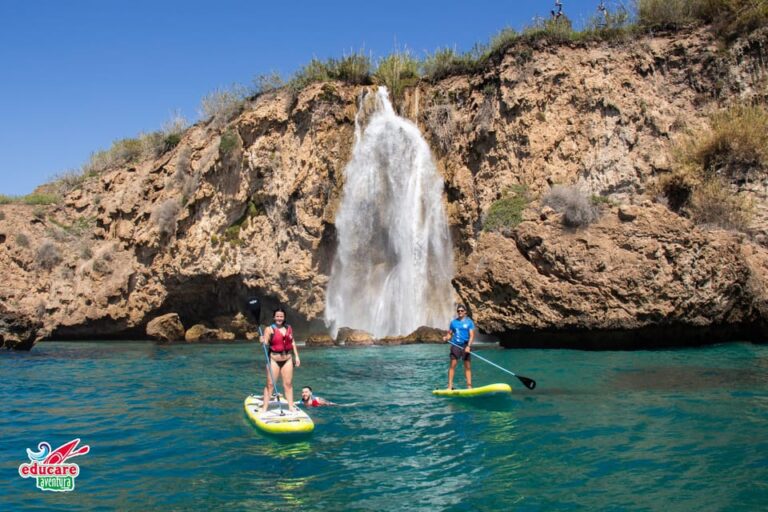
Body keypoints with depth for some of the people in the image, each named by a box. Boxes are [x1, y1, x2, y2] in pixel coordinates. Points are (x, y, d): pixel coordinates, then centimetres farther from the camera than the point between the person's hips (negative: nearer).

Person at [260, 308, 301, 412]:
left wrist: (296, 357, 11)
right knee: (270, 384, -2)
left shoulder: (289, 328, 9)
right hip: (274, 359, -3)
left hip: (287, 359, 4)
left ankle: (291, 406, 12)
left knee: (288, 383, 6)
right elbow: (266, 343, -14)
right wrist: (263, 341, -37)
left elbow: (292, 343, 15)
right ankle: (265, 406, 2)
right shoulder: (269, 329, -5)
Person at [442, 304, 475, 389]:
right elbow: (450, 334, 13)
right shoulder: (453, 322, 10)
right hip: (455, 345, 1)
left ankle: (469, 386, 5)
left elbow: (471, 335, -4)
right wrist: (446, 338, -10)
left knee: (468, 366, 2)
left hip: (465, 345, -1)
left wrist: (468, 346, -17)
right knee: (452, 365, -7)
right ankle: (450, 386, -6)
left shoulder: (469, 322, 3)